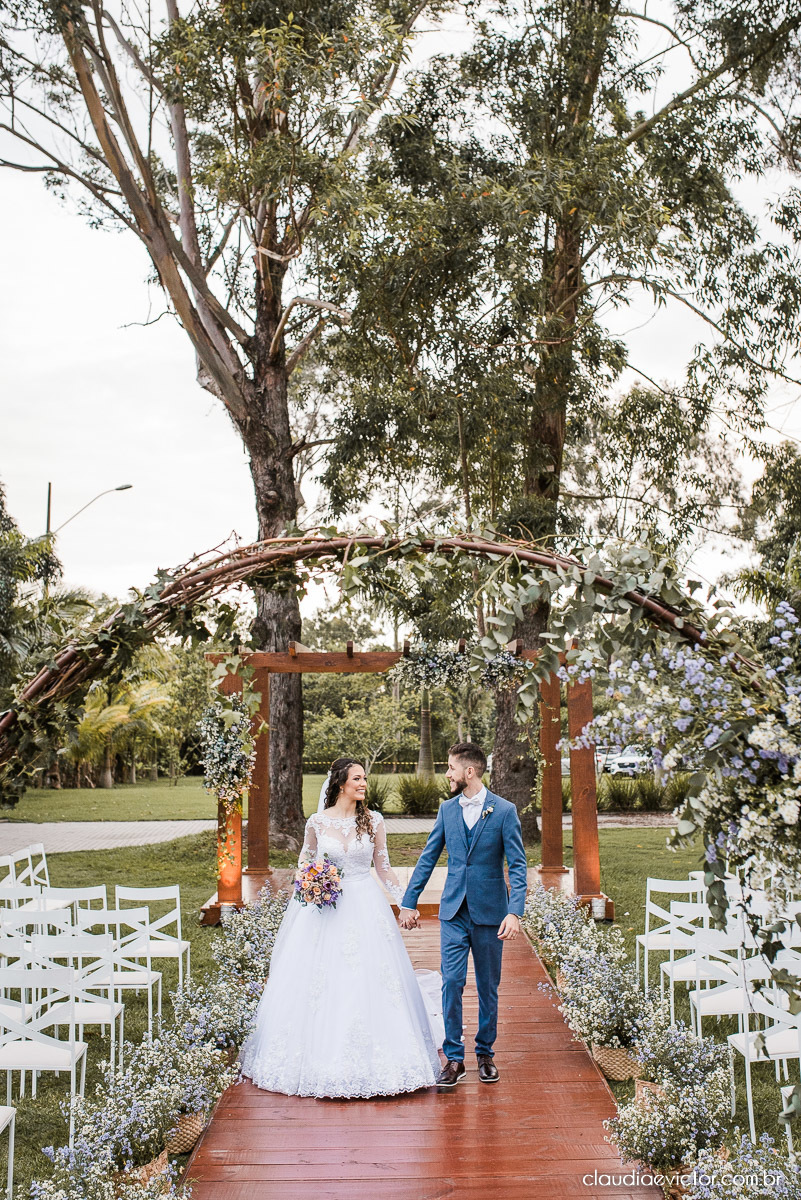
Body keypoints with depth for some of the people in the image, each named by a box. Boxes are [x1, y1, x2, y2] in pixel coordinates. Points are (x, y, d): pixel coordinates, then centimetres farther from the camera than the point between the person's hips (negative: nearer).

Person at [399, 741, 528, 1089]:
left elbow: (517, 866, -8)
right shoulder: (447, 809, 5)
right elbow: (428, 857, 11)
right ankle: (454, 1057, 6)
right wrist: (409, 902, 9)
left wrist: (514, 912, -19)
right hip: (454, 911, 3)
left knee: (488, 986, 9)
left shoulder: (504, 811, -7)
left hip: (490, 912, -2)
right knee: (451, 982, -4)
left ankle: (485, 1053, 24)